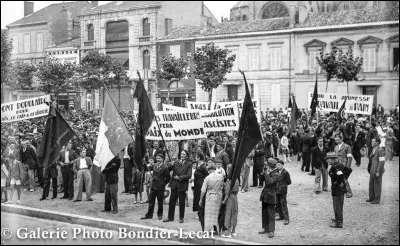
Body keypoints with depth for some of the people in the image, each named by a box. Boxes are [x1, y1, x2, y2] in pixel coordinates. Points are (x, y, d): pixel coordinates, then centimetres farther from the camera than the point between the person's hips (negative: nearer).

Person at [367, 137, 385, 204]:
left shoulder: (380, 150, -16)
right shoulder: (373, 149, 11)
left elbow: (382, 162, -18)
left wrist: (378, 172, -20)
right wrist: (370, 169, 16)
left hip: (377, 171, -8)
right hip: (372, 170, 8)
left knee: (377, 185, 1)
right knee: (371, 184, 13)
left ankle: (377, 199, 10)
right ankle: (372, 198, 23)